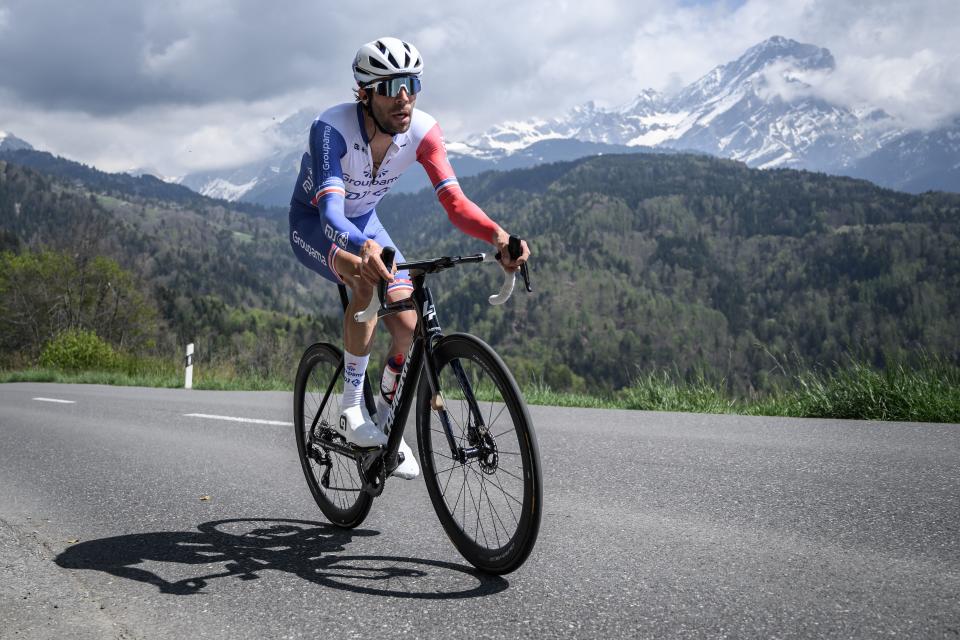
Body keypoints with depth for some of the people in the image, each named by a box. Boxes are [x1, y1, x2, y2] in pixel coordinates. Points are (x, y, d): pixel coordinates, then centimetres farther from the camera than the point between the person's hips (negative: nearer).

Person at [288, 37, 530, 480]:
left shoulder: (422, 131, -23)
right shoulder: (331, 128, -35)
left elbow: (454, 202, -31)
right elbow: (329, 211, -47)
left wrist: (498, 236, -52)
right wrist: (362, 248, -69)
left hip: (363, 221, 5)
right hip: (312, 222, -4)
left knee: (409, 327, -13)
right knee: (367, 280, -36)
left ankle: (383, 418, 14)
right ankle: (352, 411, -22)